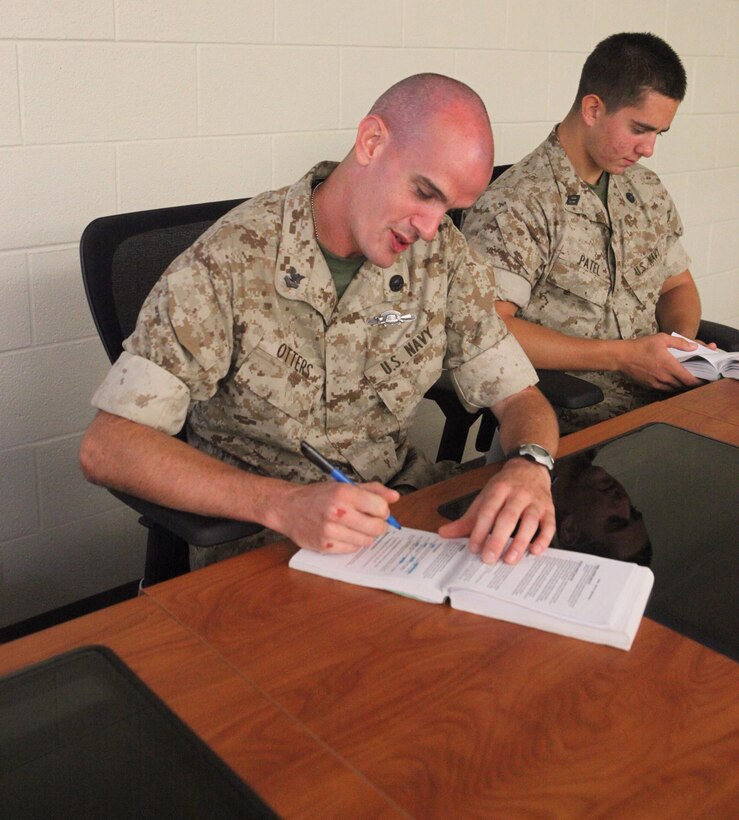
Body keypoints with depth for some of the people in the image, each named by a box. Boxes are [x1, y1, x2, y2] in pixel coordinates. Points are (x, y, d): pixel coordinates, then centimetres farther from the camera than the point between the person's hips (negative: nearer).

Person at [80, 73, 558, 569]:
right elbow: (106, 448, -20)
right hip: (255, 535, -3)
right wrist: (282, 504, -33)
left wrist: (529, 469, -21)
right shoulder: (233, 259, -16)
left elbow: (521, 399, 3)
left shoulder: (444, 256, -2)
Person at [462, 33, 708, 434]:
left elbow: (677, 284, 26)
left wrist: (683, 342, 2)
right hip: (571, 415, -8)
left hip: (659, 389, 9)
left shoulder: (648, 190, 15)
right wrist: (622, 355, -20)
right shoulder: (516, 205, -12)